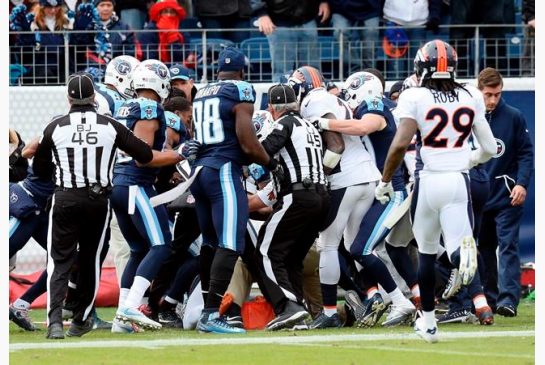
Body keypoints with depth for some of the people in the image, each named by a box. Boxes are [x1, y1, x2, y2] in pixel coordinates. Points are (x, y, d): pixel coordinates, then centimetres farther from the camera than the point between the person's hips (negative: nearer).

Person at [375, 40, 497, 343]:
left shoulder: (415, 97, -6)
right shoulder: (471, 98, 5)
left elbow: (400, 144, -15)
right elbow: (489, 148, 9)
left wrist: (385, 181, -2)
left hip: (428, 181, -1)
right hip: (459, 182, 1)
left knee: (427, 252, 18)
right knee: (456, 250, -3)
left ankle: (428, 322, 28)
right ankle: (464, 249, -43)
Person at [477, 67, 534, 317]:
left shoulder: (514, 117, -3)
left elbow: (526, 153, -1)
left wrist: (522, 183, -14)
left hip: (507, 196, -3)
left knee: (507, 246, -11)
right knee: (484, 249, 11)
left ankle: (508, 299, -19)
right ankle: (488, 298, 20)